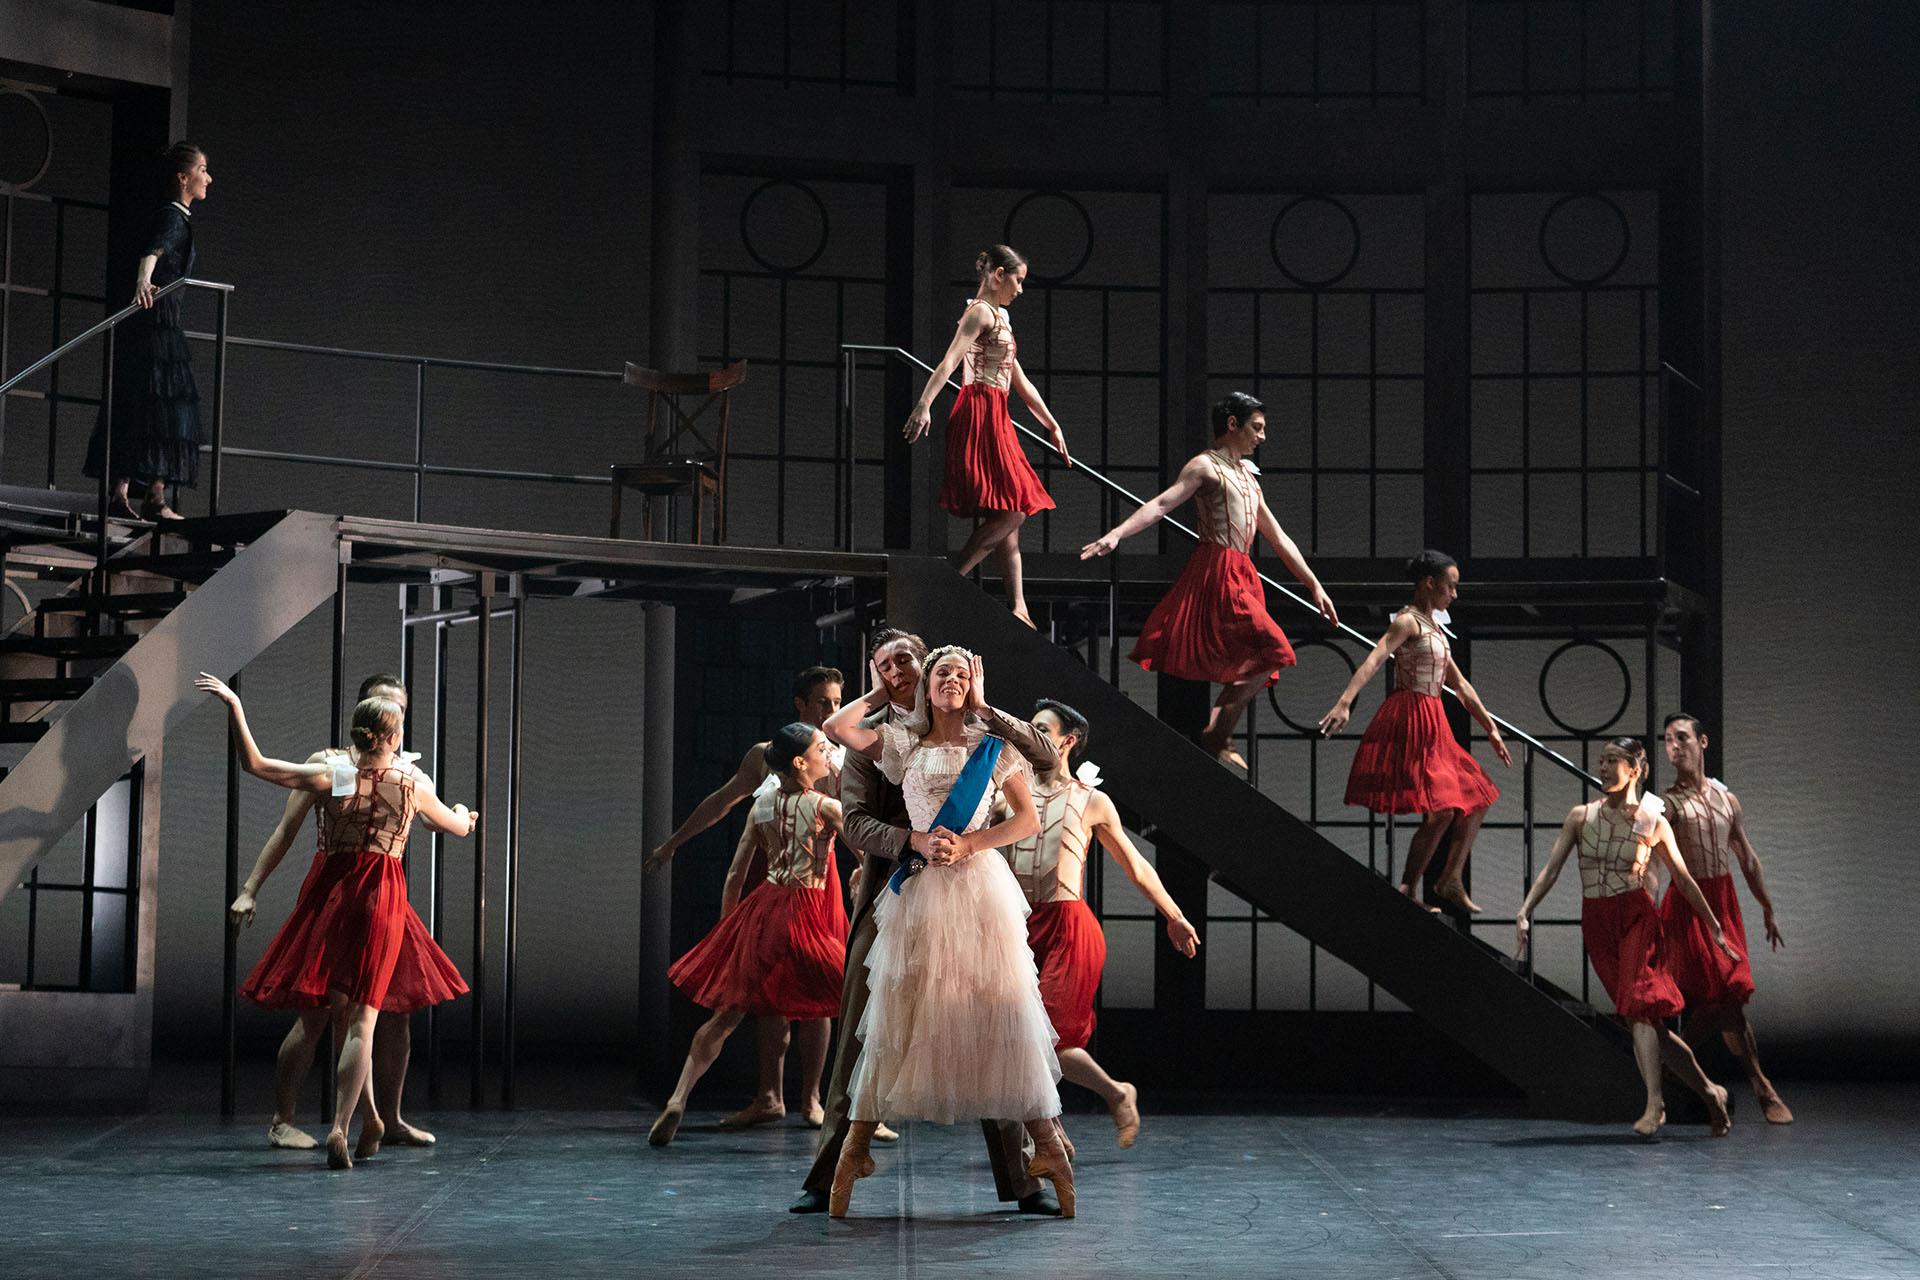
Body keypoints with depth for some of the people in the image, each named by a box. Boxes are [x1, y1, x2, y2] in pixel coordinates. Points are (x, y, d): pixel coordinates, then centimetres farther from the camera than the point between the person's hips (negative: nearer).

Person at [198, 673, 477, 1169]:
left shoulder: (332, 776, -2)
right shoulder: (414, 784, 1)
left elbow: (254, 763, -3)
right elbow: (458, 827, 20)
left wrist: (233, 705, 5)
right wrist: (464, 812, 44)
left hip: (334, 887, 1)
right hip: (383, 896, -1)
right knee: (360, 1018, -4)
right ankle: (340, 1127, -17)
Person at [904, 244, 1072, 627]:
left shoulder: (999, 317, 23)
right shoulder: (980, 311, -6)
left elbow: (1021, 382, 29)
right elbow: (950, 360, -21)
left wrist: (1053, 426, 31)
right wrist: (924, 405, -34)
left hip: (994, 421, 10)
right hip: (979, 416, -10)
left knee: (1009, 515, 5)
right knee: (1012, 512, -14)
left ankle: (1017, 606, 4)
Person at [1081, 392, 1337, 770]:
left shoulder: (1247, 477, 25)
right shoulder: (1205, 465, 0)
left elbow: (1278, 539, 27)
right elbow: (1161, 504, -15)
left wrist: (1314, 586, 24)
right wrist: (1116, 534, -30)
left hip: (1242, 576, 9)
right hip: (1217, 571, -9)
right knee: (1273, 651, -18)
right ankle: (1215, 737, -13)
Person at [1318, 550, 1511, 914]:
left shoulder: (1432, 627, 19)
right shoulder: (1408, 621, -9)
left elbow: (1460, 685, 25)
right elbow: (1374, 660, -25)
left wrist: (1490, 727, 26)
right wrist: (1344, 702, -40)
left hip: (1432, 724, 10)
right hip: (1410, 720, -10)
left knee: (1477, 801, 13)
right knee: (1442, 811, -15)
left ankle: (1451, 881, 18)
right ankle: (1407, 892, -8)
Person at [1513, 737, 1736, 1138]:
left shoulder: (1653, 823, 1)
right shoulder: (1581, 816, 6)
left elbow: (1683, 879, 11)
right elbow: (1551, 869, 2)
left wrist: (1714, 928, 16)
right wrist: (1524, 913, -11)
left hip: (1637, 917, -3)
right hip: (1597, 924, 3)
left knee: (1638, 1006, -22)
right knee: (1645, 1023, 3)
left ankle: (1654, 1104, -25)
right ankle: (1709, 1092, 16)